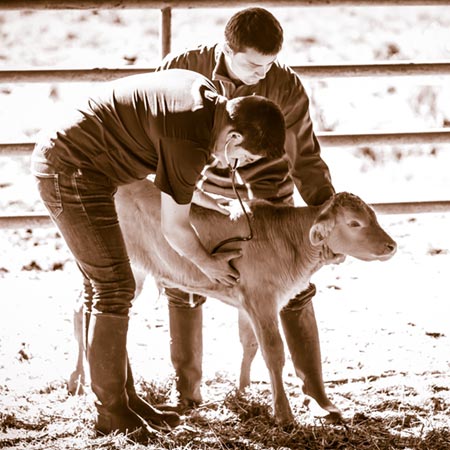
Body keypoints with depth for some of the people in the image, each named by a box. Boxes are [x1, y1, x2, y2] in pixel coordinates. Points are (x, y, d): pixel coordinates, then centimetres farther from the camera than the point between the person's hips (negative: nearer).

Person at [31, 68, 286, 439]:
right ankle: (111, 413, -4)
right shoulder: (192, 144, -24)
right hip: (72, 170, -10)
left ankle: (125, 397, 18)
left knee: (102, 289, 12)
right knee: (114, 287, -9)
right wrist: (208, 263, 5)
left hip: (60, 159, 10)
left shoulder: (203, 90, 2)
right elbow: (173, 227, -13)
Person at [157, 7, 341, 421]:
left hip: (266, 195, -1)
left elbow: (307, 160, -11)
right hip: (206, 192, 1)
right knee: (183, 286, -1)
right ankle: (188, 390, 13)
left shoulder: (286, 87, -23)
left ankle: (315, 388, 11)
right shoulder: (182, 68, -22)